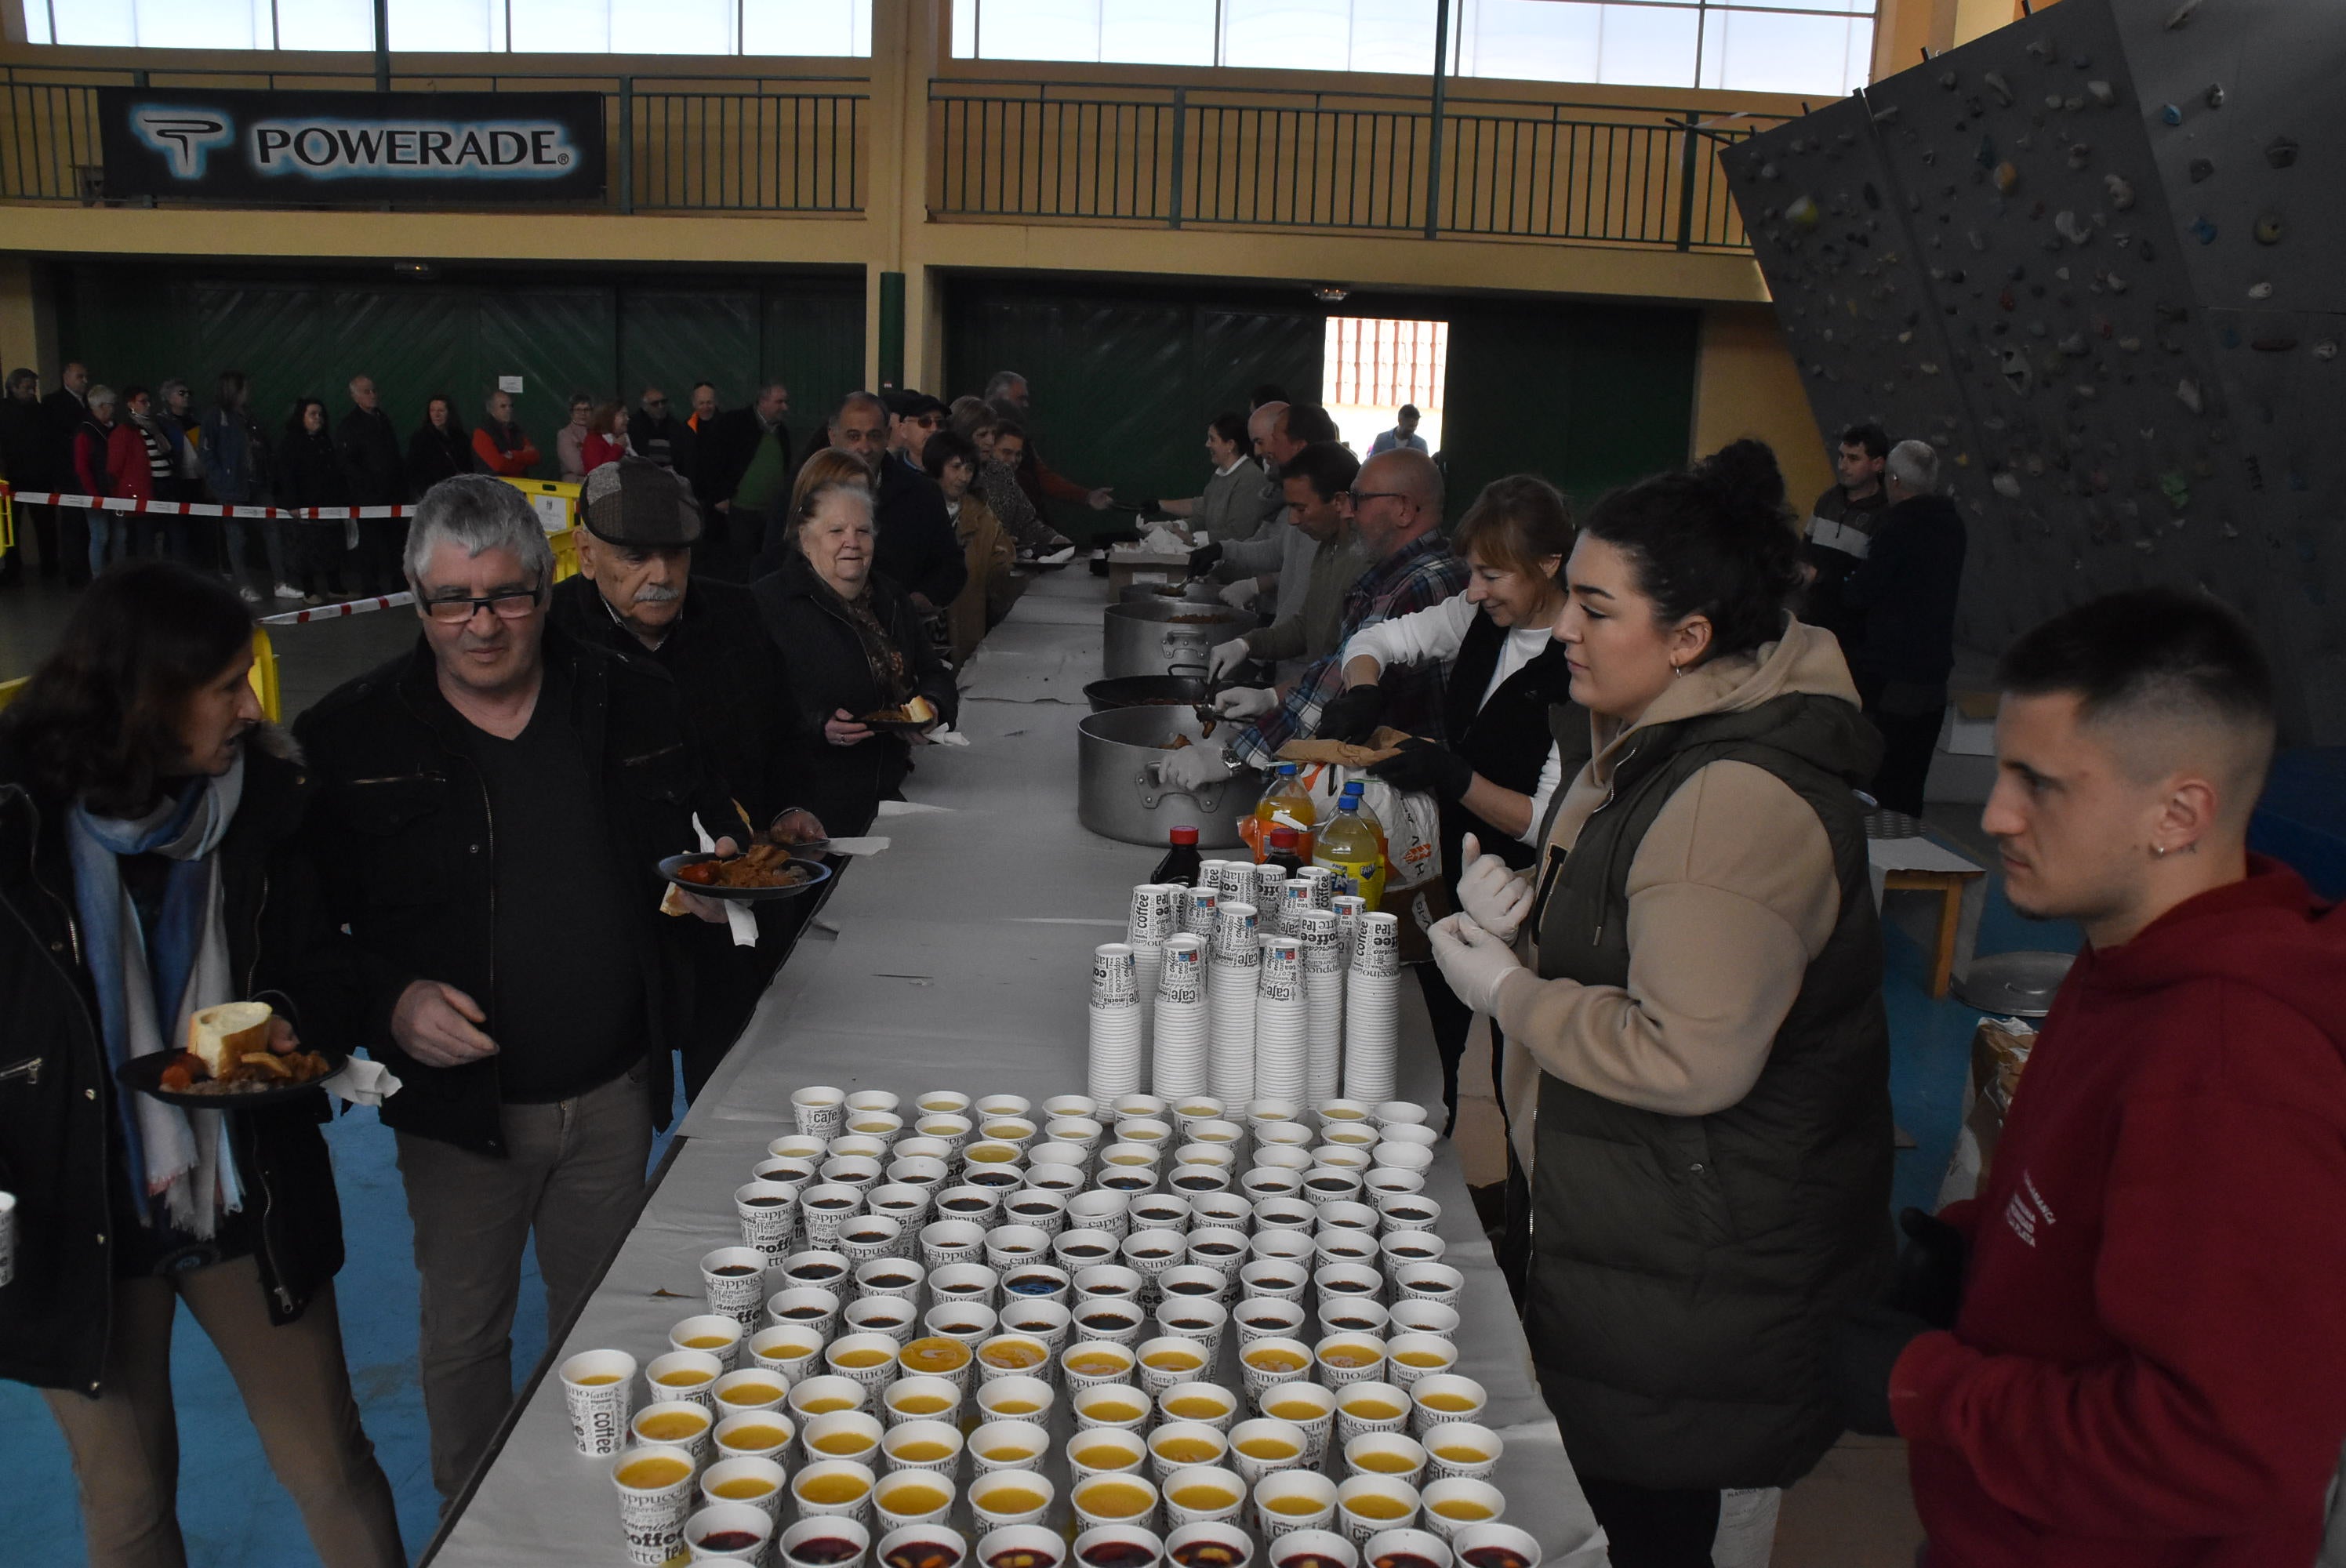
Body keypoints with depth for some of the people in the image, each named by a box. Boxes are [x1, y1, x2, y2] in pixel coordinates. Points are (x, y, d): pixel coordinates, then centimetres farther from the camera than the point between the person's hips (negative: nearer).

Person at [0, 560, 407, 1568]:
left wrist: (291, 1030, -17)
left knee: (332, 1466, 12)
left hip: (247, 1204, 2)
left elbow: (322, 975, 5)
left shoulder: (256, 805, -6)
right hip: (81, 1221, -1)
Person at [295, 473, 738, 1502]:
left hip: (614, 1091, 2)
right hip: (457, 1103, -2)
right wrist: (390, 1003, -21)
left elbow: (704, 837, 13)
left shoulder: (631, 705, -1)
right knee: (464, 1335, 15)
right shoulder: (348, 739, -8)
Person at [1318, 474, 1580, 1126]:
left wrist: (1453, 777, -30)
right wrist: (1362, 693, -9)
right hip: (1444, 874, 7)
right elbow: (1373, 641, 12)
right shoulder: (1480, 620, 2)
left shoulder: (1578, 672, -20)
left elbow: (1550, 823, -20)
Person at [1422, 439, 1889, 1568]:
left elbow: (1692, 1056, -30)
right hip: (1614, 1217, 10)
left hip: (1684, 1283, -10)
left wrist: (1508, 990, -18)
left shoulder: (1737, 801, -27)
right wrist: (1529, 914, 2)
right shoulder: (1661, 744, 7)